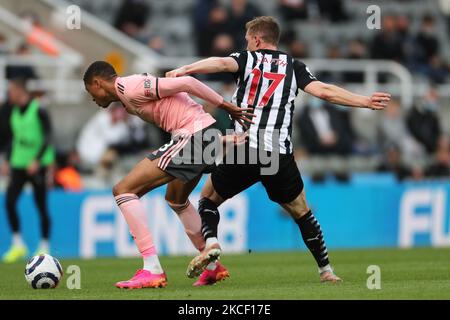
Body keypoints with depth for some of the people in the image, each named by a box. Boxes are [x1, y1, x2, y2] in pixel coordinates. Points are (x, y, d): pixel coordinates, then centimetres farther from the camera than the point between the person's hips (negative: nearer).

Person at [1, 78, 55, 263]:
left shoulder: (38, 111, -9)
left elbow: (48, 138, -13)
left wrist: (37, 161, -20)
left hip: (38, 165, -6)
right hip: (19, 164, 6)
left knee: (41, 206, -1)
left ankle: (44, 248, 9)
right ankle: (18, 245, -2)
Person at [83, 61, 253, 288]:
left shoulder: (130, 88, -11)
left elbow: (186, 83, -16)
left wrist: (224, 105, -10)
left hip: (192, 137, -10)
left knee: (123, 190, -9)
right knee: (176, 199, 35)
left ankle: (152, 270, -14)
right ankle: (213, 265, 41)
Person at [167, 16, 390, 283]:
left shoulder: (248, 58, 10)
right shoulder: (294, 66, 13)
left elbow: (222, 63, -12)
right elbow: (324, 91, 2)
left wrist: (185, 70, -23)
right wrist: (365, 102, 8)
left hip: (243, 151, -2)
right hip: (280, 156, 2)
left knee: (208, 199, 18)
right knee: (301, 212, 19)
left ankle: (211, 243, -8)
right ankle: (326, 270, 17)